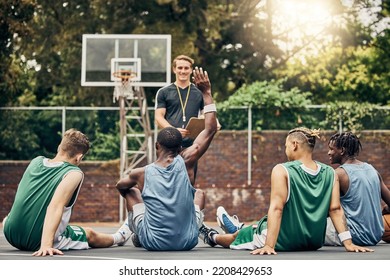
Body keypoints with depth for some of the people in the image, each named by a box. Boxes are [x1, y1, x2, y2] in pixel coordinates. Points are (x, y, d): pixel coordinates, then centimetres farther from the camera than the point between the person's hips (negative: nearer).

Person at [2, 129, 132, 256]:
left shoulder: (36, 161, 3)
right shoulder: (74, 174, -14)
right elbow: (55, 206, -29)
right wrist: (46, 245, -36)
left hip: (11, 235, 6)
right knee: (89, 234, 21)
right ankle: (118, 237, 49)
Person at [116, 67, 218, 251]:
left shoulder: (142, 173, -7)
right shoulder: (186, 162, -10)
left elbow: (120, 186, 17)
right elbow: (211, 129, -1)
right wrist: (206, 93, 5)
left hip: (153, 242, -1)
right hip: (188, 242, 1)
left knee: (131, 192, 25)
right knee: (199, 193, 30)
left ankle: (138, 236, 29)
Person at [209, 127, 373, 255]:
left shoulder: (282, 171, -19)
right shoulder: (330, 173, -6)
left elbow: (276, 208, -26)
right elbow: (335, 210, -11)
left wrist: (269, 246, -31)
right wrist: (348, 243, -11)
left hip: (284, 241, -5)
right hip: (314, 243, 5)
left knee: (237, 236, 28)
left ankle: (212, 236, 58)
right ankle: (240, 229, 66)